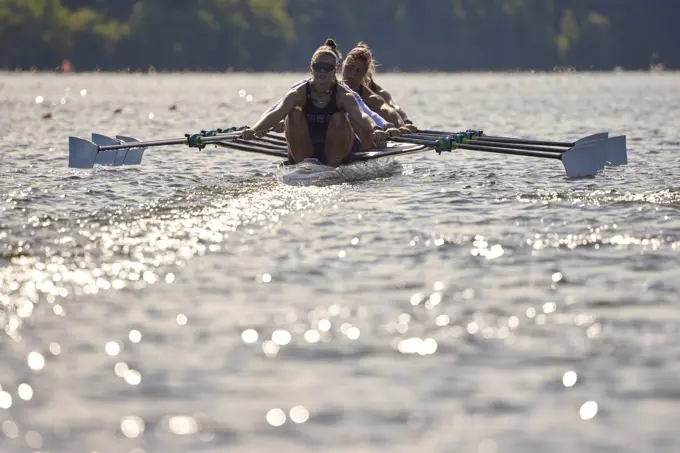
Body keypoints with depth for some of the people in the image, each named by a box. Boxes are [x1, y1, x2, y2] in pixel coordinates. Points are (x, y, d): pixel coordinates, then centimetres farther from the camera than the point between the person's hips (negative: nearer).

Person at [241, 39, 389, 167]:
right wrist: (254, 129, -49)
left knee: (339, 118, -26)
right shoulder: (299, 93, -12)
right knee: (295, 114, -21)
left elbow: (360, 115, -35)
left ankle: (333, 166, -19)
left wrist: (375, 129, -59)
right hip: (304, 151, 1)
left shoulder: (343, 95, -15)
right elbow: (277, 113, -29)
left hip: (336, 149, -1)